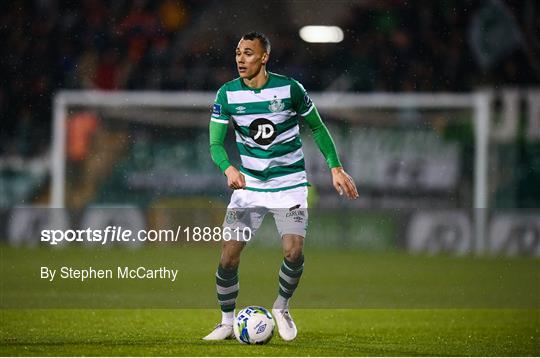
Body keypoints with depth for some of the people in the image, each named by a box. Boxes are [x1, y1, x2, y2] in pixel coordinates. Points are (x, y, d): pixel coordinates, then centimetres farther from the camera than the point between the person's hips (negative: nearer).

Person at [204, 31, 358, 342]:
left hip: (290, 185, -2)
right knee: (229, 255, -8)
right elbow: (215, 142, -8)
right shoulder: (227, 95, -6)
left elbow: (317, 127, 4)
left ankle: (282, 308, 12)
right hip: (248, 185, 2)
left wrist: (336, 168, -1)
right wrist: (228, 168, -29)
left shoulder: (290, 89, -10)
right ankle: (227, 322, 12)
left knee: (294, 252, -17)